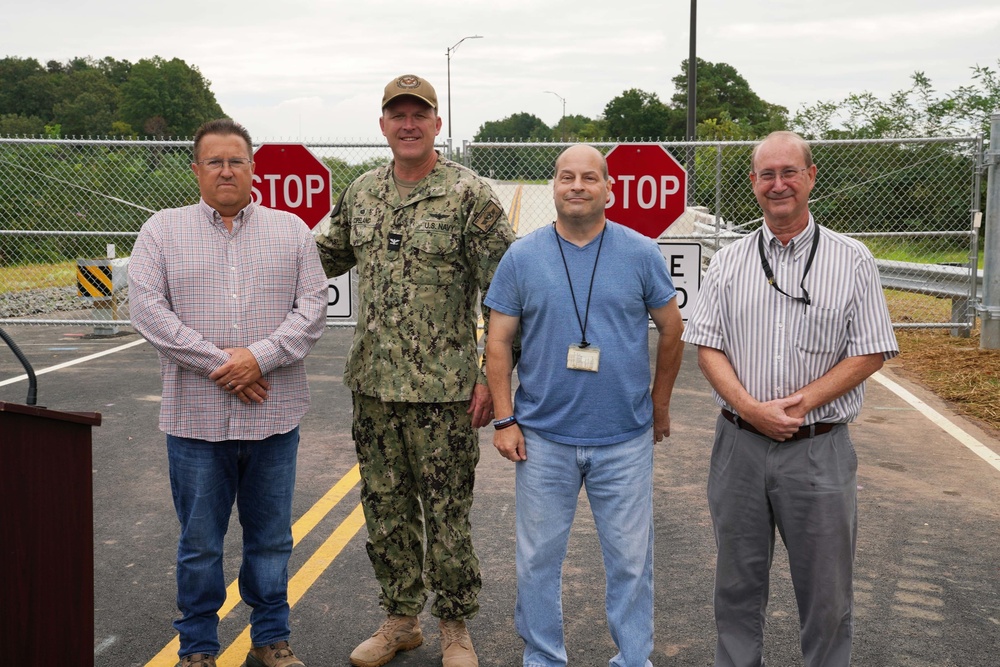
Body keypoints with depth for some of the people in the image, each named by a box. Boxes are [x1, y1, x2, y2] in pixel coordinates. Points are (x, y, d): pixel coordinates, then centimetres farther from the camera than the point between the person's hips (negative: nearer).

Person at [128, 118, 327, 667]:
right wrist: (218, 364, -13)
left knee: (271, 537, 12)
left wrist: (260, 357, -14)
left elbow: (313, 306, 0)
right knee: (199, 542, 9)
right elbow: (148, 309, -6)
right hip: (195, 417, -1)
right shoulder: (162, 231, 5)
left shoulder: (291, 230, 8)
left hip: (274, 415, 1)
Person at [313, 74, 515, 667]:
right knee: (385, 507, 14)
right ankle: (402, 619, 31)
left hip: (443, 387, -5)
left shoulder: (470, 194, -8)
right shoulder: (361, 194, 9)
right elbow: (328, 256, 23)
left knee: (447, 512, 4)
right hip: (373, 384, 5)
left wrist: (494, 374, -14)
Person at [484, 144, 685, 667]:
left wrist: (659, 404, 12)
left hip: (625, 438, 0)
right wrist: (504, 419, -2)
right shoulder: (522, 257, 0)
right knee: (538, 559, 11)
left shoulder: (640, 253, -1)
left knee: (630, 560, 9)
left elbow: (671, 330, 9)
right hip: (543, 438, 1)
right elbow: (498, 343, 2)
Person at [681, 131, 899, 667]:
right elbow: (707, 347, 2)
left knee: (826, 590, 8)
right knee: (737, 582, 15)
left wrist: (797, 404, -15)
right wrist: (751, 408, -13)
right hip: (738, 443, 2)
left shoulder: (852, 261, -1)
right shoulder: (728, 262, 5)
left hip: (819, 448, -2)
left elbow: (869, 353, -4)